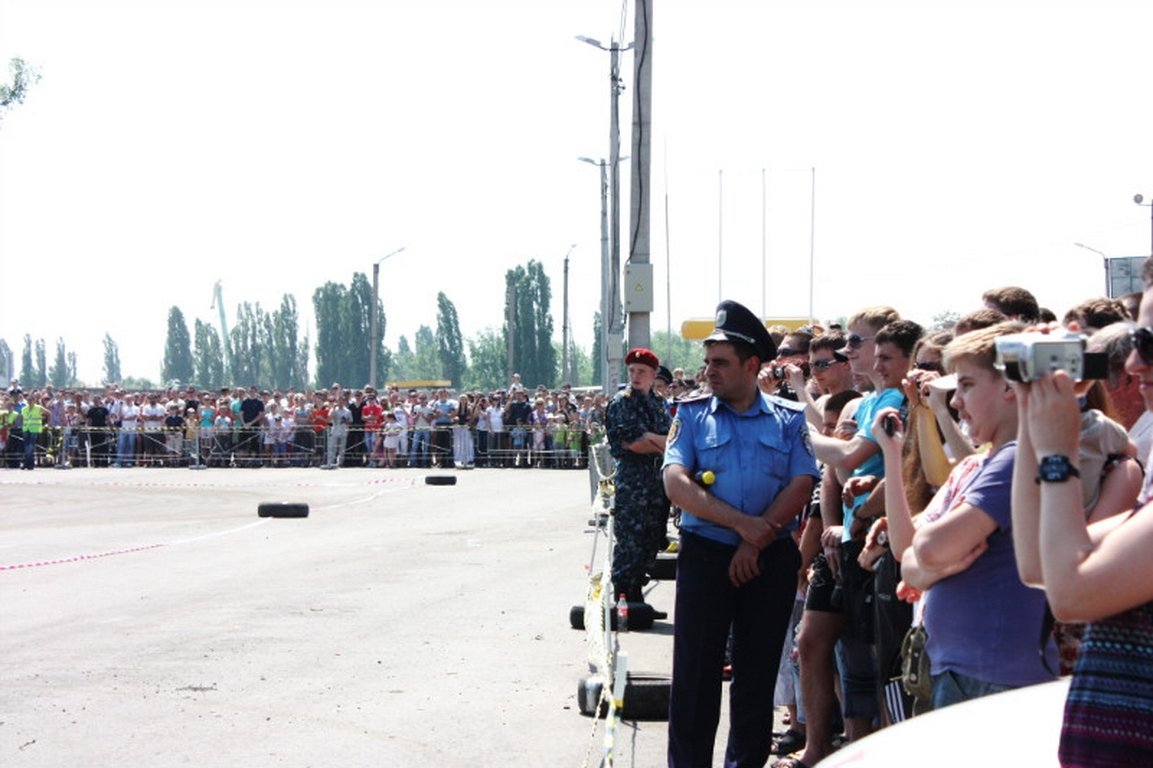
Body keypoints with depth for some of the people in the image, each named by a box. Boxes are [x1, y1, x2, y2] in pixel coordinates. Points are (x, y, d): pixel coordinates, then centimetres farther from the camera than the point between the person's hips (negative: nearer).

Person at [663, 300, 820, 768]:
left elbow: (801, 487, -5)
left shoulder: (789, 420, 5)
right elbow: (675, 483, -10)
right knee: (695, 671, 0)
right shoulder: (693, 415, 3)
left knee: (757, 673, 8)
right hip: (706, 554, -1)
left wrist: (755, 543, -14)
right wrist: (742, 523, -18)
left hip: (772, 559, 1)